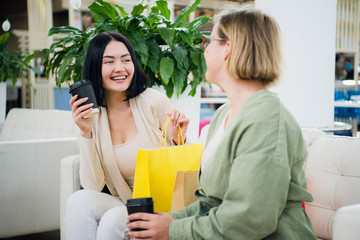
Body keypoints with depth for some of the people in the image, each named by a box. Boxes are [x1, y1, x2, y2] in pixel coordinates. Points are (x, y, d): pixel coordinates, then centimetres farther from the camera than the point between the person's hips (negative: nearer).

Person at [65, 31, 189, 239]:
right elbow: (93, 186, -9)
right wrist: (85, 133, -18)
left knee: (112, 221, -30)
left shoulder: (155, 102, -9)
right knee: (79, 201, -25)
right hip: (121, 205, 3)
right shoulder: (92, 116, -1)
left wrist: (178, 141, -22)